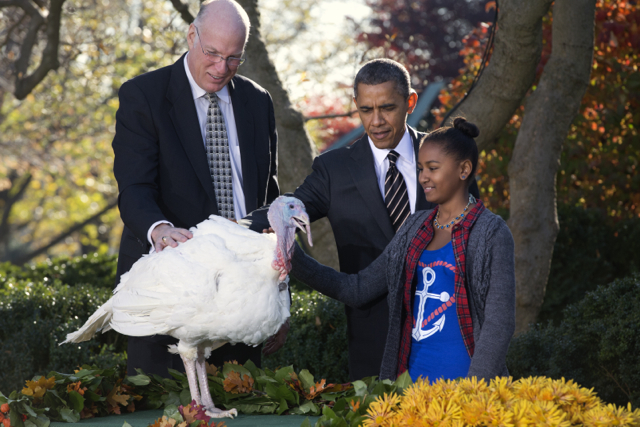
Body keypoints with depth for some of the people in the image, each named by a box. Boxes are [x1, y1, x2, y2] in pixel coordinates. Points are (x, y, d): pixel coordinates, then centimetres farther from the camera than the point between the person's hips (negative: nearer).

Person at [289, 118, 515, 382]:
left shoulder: (491, 234, -6)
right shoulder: (415, 229, 12)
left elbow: (499, 323, -10)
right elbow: (359, 290, 11)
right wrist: (293, 257, 3)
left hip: (461, 378, -5)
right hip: (412, 375, 5)